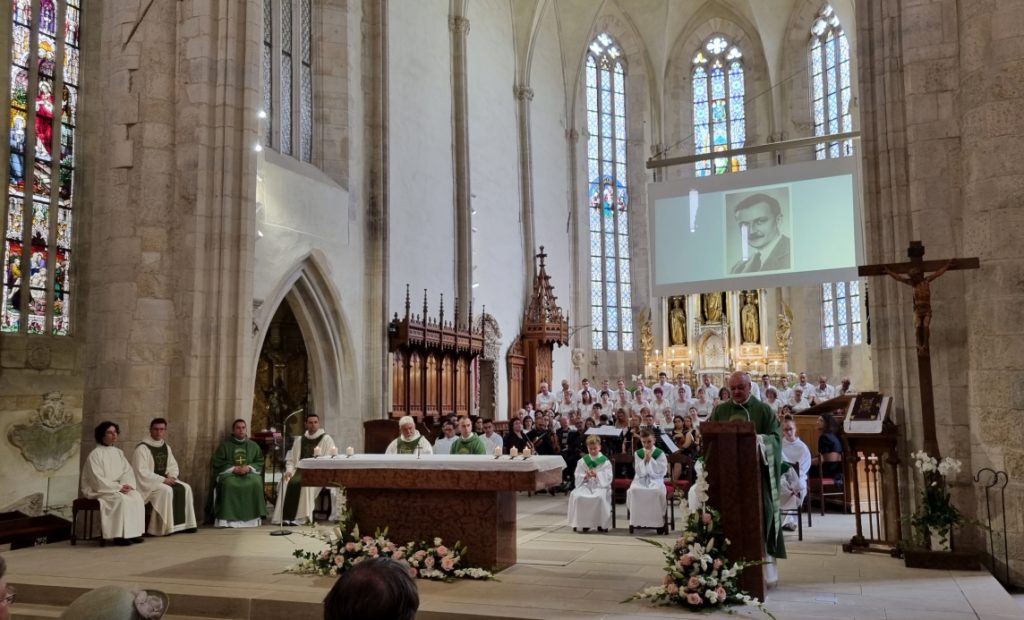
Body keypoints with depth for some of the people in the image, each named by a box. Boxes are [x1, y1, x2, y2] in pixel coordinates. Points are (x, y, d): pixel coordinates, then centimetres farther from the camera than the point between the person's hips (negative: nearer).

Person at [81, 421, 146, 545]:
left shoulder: (118, 452, 12)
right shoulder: (95, 454, -9)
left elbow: (127, 471, 7)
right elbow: (98, 480, -15)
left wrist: (126, 485, -14)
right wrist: (118, 487, -20)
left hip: (118, 488, 6)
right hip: (98, 489, -6)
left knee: (136, 496, -21)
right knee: (121, 499, -33)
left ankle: (134, 532, -19)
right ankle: (119, 535, -27)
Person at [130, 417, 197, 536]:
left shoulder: (166, 447, 10)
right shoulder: (142, 448, -13)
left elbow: (173, 465, 17)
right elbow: (141, 472, -19)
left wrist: (171, 476, -6)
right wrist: (162, 479, -23)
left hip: (164, 479, 7)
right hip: (148, 482, -7)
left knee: (185, 488, -11)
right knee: (166, 490, -31)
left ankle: (184, 524, -7)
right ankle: (164, 528, -25)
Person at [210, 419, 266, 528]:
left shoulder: (253, 445, 16)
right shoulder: (225, 445, 11)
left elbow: (260, 463, 10)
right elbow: (218, 463, 3)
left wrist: (249, 468, -11)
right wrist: (233, 468, -12)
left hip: (250, 473, 1)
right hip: (229, 473, -1)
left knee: (256, 483, -32)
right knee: (228, 484, -36)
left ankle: (253, 518, -26)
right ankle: (228, 519, -35)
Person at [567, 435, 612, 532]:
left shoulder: (605, 461, 5)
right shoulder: (582, 461, 12)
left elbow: (608, 477, -3)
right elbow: (577, 477, 8)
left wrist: (596, 475, -19)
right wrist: (585, 477, -13)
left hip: (601, 485, -2)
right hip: (586, 485, 2)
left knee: (600, 497, -37)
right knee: (576, 495, -30)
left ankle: (602, 523, -17)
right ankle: (584, 523, -14)